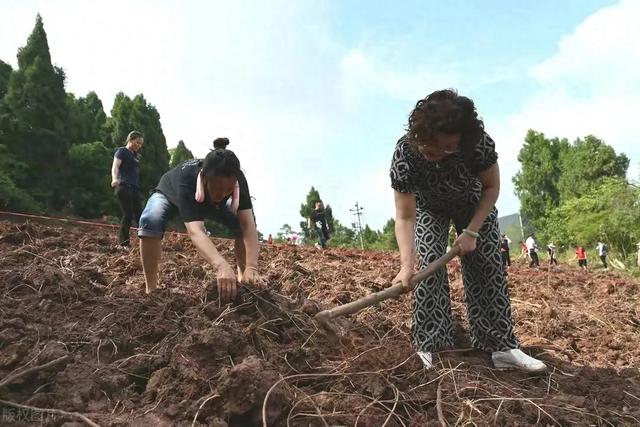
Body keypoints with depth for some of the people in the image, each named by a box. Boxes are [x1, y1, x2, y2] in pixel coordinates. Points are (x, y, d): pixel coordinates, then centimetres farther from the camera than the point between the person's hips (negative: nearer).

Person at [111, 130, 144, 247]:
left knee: (139, 215, 4)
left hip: (134, 188, 8)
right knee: (128, 215, -10)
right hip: (124, 187, -7)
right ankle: (123, 243, -4)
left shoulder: (135, 155, 21)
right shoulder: (122, 151, -1)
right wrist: (114, 179, -34)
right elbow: (115, 166, -18)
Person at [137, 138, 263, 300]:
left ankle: (242, 276, -4)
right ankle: (151, 289, -25)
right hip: (169, 196, -3)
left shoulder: (237, 179, -35)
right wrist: (221, 266, -76)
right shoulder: (186, 180, -47)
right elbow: (194, 230, -59)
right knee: (151, 220, -36)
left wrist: (251, 268, -58)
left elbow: (248, 224, -43)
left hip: (208, 202, 3)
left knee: (242, 220, -20)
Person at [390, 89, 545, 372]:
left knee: (487, 269, -4)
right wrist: (406, 264, -46)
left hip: (474, 206, 1)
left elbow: (492, 186, -17)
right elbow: (405, 217, -34)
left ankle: (503, 346, 2)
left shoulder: (478, 143, -36)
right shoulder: (404, 154, -37)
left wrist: (472, 231, -24)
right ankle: (430, 349, -7)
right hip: (430, 209, 0)